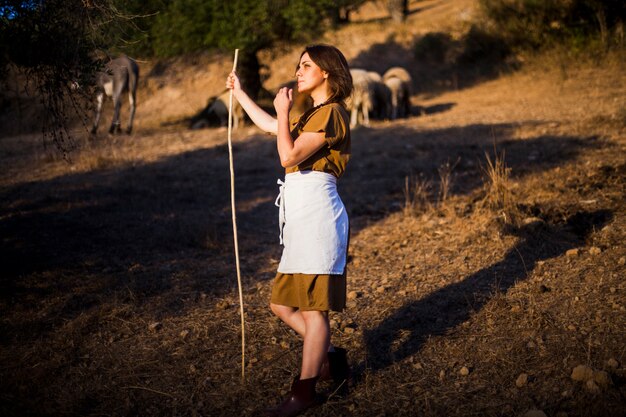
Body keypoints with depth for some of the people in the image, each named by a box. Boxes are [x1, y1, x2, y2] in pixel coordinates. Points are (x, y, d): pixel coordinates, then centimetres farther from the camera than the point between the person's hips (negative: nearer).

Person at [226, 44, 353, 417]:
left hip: (317, 214, -10)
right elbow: (269, 126, 36)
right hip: (302, 218, 10)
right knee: (283, 303, 12)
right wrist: (239, 93, 40)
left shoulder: (330, 113, -8)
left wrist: (284, 110, -4)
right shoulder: (312, 114, 23)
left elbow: (289, 155, -15)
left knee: (313, 306, -5)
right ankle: (331, 358, 23)